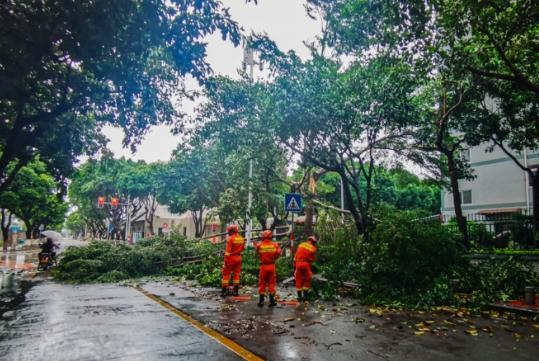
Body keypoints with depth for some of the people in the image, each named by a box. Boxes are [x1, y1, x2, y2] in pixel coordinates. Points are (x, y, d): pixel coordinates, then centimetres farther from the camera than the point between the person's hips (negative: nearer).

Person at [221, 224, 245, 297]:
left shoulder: (230, 238, -14)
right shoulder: (242, 239, 4)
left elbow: (228, 251, -16)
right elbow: (242, 248, 13)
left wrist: (226, 261, -14)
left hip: (231, 258, -5)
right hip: (238, 258, 5)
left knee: (226, 274, 4)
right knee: (236, 274, 12)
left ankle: (224, 291, 3)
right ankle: (236, 291, 15)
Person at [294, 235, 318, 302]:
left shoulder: (301, 245, 10)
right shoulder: (313, 249, 3)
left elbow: (296, 256, 9)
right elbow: (312, 259, 3)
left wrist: (294, 265, 13)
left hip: (298, 263, 3)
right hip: (306, 264, -2)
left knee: (298, 280, 10)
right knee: (307, 280, 12)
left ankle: (299, 296, 13)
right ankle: (305, 296, 10)